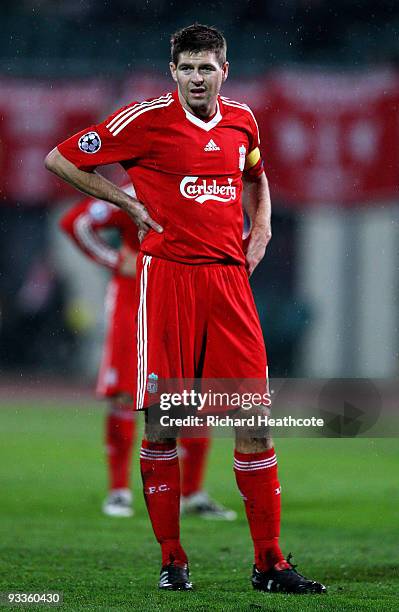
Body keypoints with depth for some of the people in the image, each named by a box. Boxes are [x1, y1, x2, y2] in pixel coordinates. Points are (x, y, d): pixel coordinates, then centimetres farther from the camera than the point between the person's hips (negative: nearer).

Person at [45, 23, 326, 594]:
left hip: (229, 278, 4)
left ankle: (270, 562, 5)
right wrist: (132, 205, -1)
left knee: (255, 418, 0)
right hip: (167, 275, -4)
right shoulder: (148, 118, -4)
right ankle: (172, 559, 8)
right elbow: (60, 159, 0)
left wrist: (260, 231, 16)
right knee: (161, 420, -3)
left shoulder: (241, 120, 11)